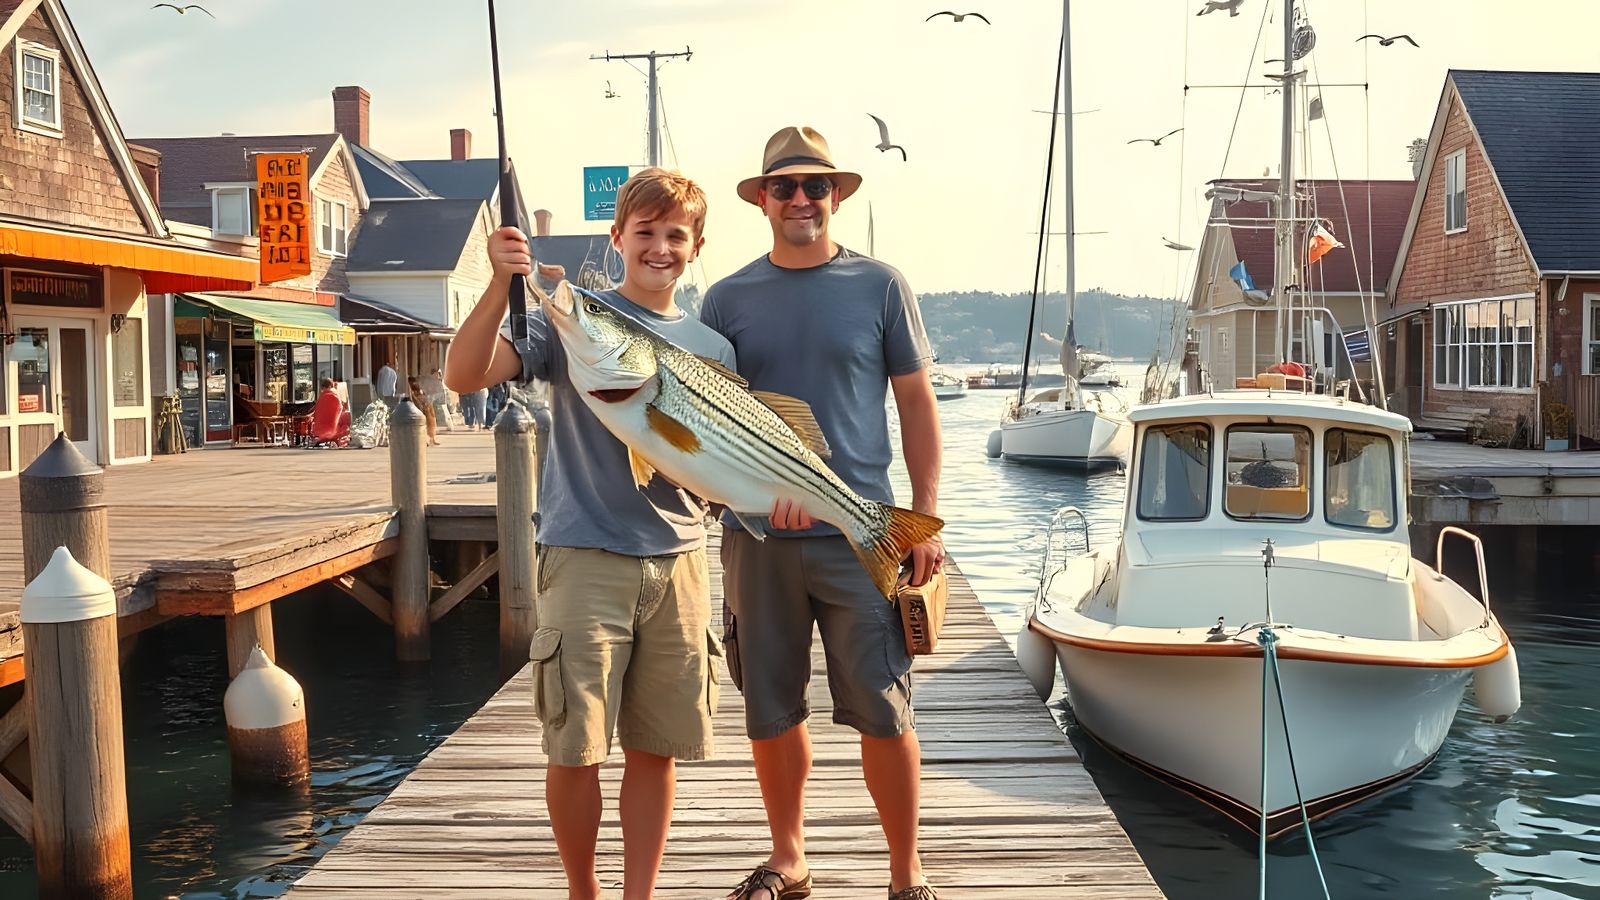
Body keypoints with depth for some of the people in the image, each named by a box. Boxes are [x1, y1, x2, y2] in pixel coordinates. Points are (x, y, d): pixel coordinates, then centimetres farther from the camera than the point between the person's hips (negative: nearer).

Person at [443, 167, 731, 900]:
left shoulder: (711, 348, 11)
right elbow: (464, 375, -14)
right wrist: (503, 285, -26)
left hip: (677, 559, 4)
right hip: (585, 556, -3)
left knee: (656, 749, 8)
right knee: (575, 748, 1)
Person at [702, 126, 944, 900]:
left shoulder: (879, 286, 4)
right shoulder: (727, 299, 7)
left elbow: (916, 404, 5)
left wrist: (925, 516, -1)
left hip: (860, 534, -2)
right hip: (756, 535, 2)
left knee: (883, 711, 0)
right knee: (770, 710, 10)